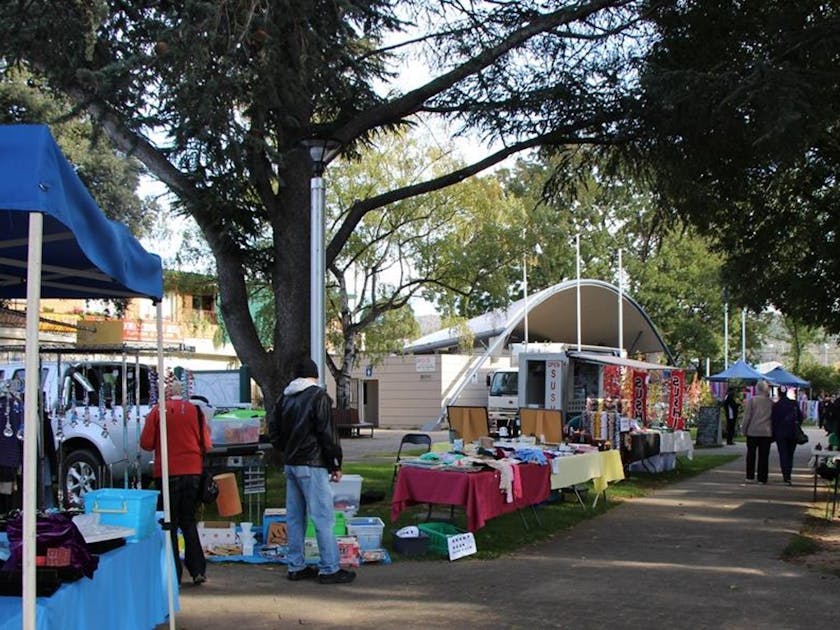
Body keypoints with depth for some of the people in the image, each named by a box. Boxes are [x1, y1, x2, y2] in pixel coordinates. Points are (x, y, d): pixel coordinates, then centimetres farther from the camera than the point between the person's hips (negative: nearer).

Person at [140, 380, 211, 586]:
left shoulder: (157, 411, -5)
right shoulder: (195, 411, 0)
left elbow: (146, 443, -5)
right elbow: (207, 444, 1)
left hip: (167, 472, -2)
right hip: (193, 472, 2)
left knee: (170, 524, 7)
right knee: (188, 522, 15)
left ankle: (173, 575, 6)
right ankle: (198, 570, 9)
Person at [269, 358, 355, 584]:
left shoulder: (284, 398, 11)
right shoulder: (318, 396, -10)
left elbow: (274, 432, 15)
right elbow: (328, 434, -13)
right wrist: (336, 465, -6)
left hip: (290, 464, 8)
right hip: (312, 465, -7)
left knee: (294, 517, 12)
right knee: (323, 518, -5)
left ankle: (296, 566, 17)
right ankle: (329, 569, -4)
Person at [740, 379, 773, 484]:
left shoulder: (751, 400, -5)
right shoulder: (771, 402, 2)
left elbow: (747, 417, -6)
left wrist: (744, 429, 3)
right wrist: (773, 434, 13)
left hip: (753, 432, -1)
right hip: (766, 432, 2)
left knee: (751, 455, 9)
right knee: (764, 456, 4)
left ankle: (750, 476, 9)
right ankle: (762, 478, 3)